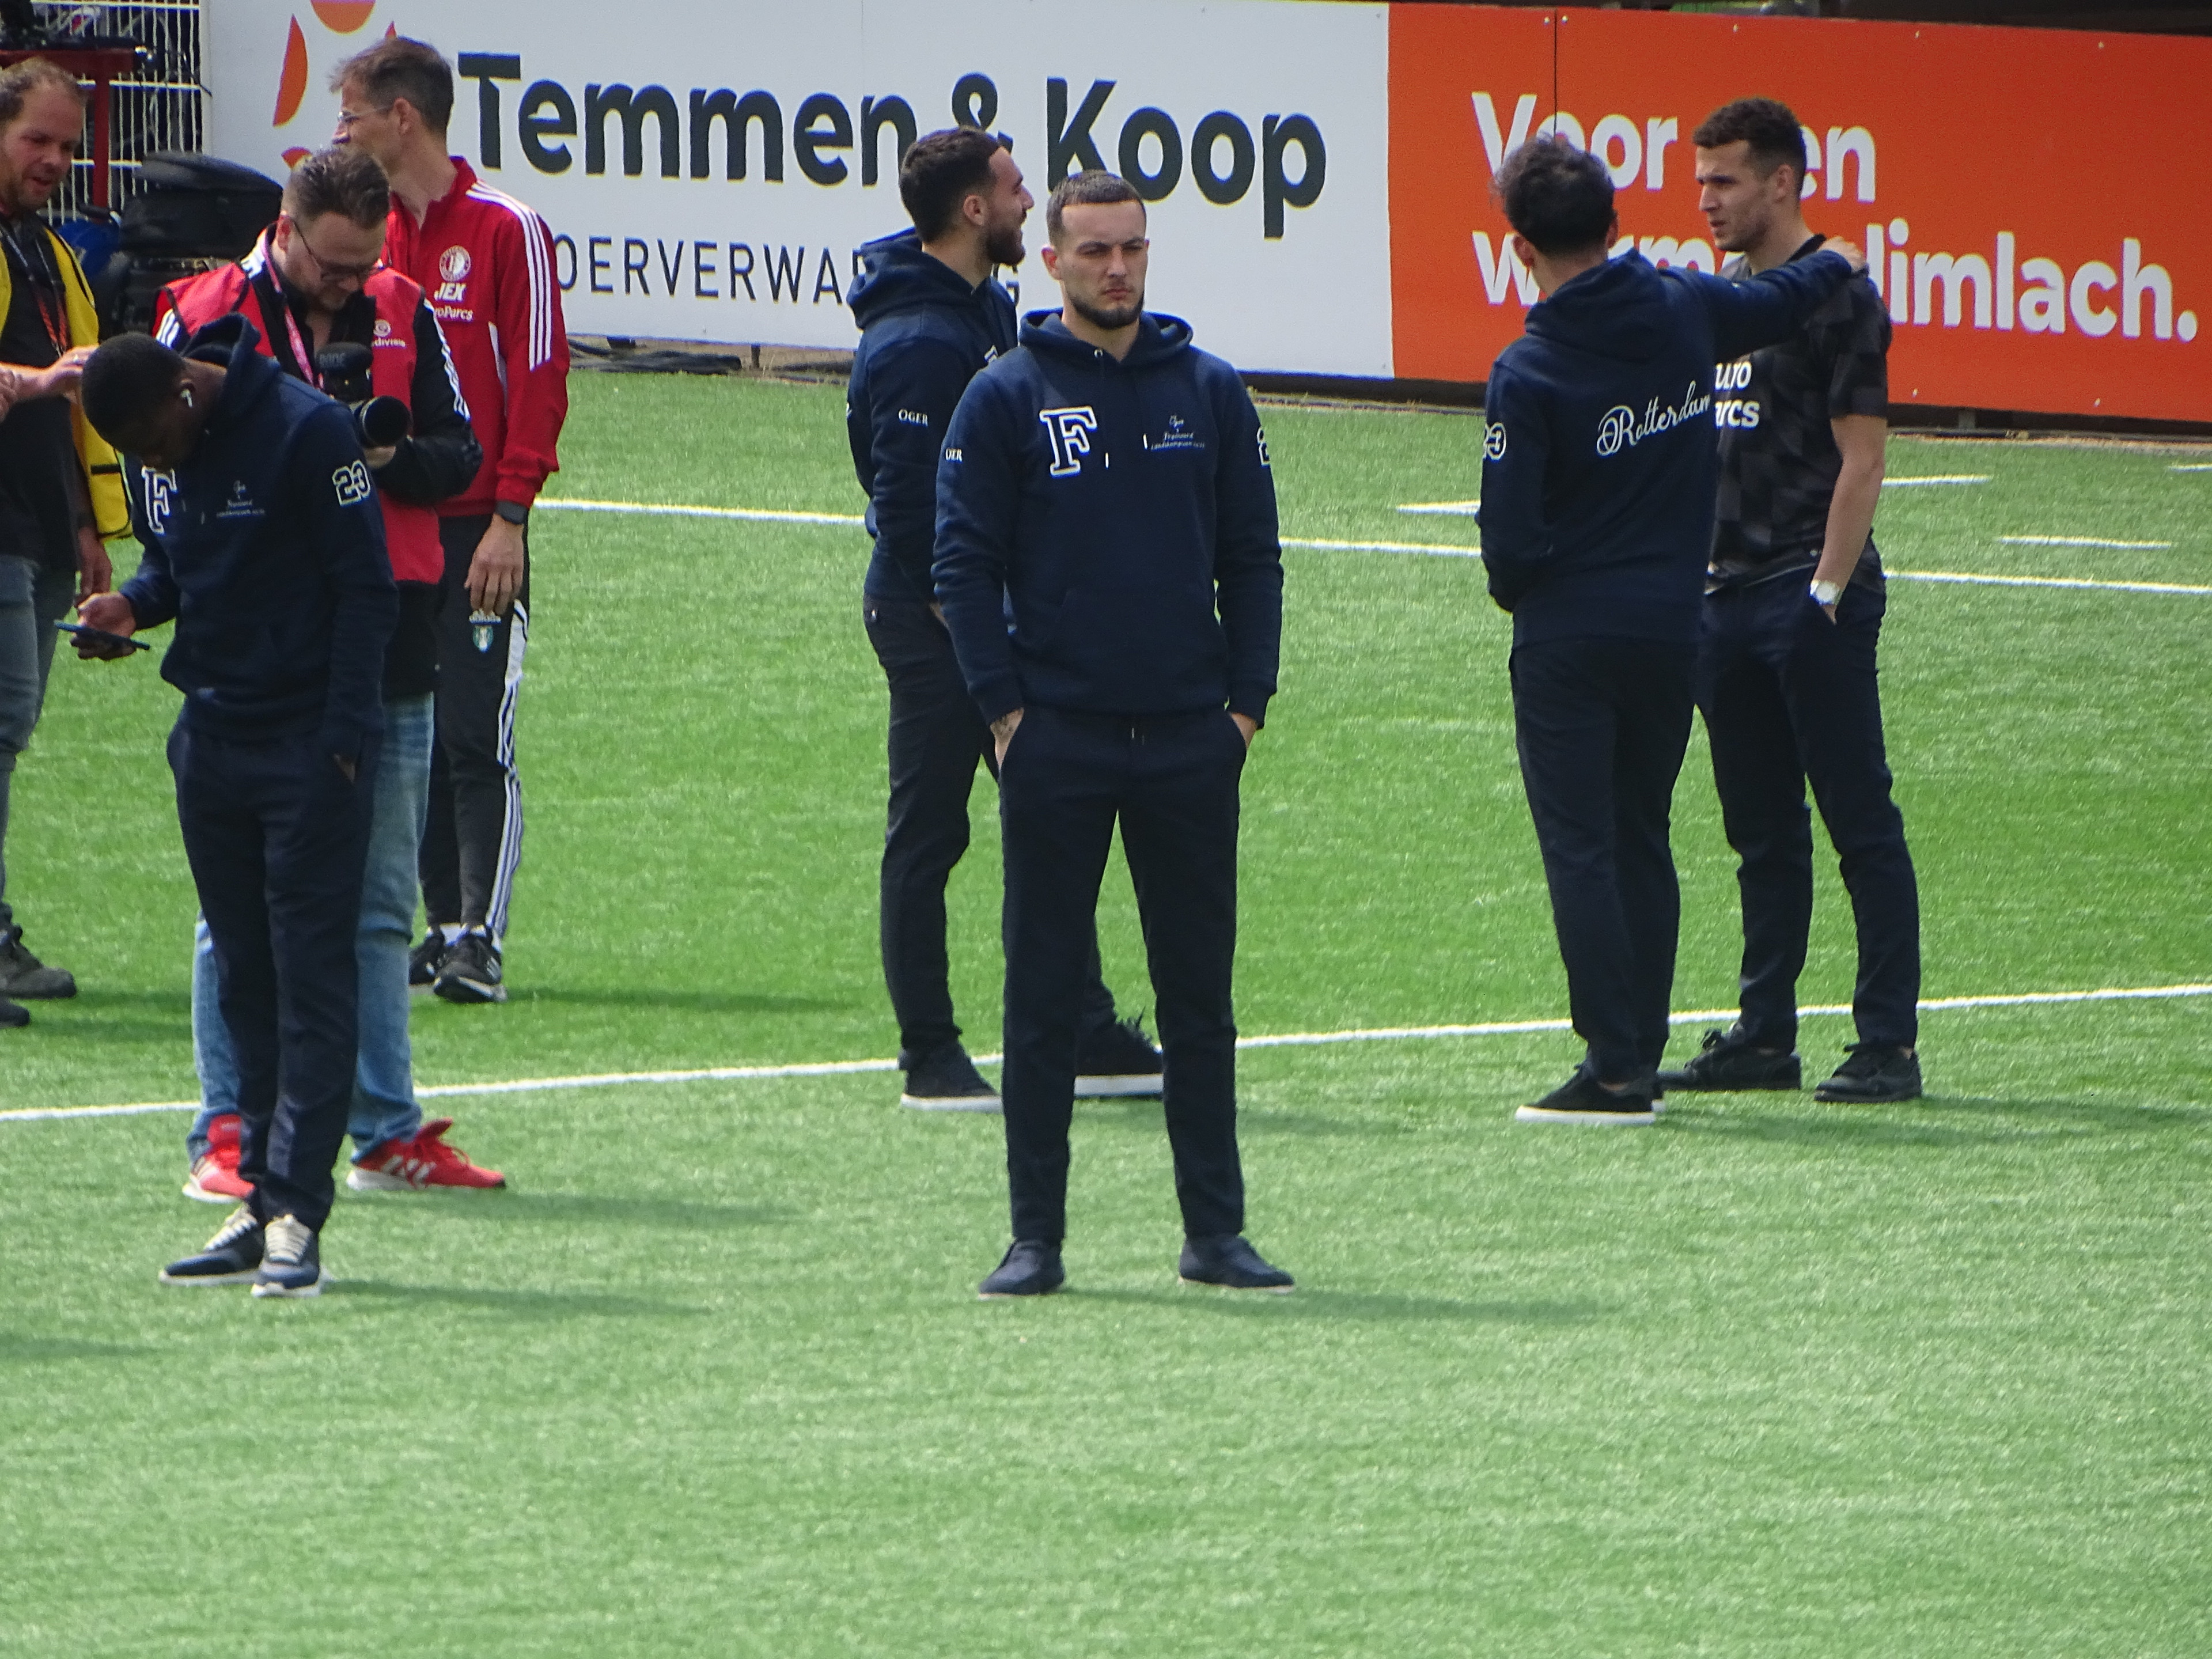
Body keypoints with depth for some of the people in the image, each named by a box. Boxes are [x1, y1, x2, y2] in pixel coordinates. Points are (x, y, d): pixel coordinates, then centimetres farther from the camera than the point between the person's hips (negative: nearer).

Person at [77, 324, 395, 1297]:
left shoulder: (306, 432, -15)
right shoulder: (159, 455, 6)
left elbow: (365, 588, -11)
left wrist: (342, 737, -15)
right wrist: (134, 605, -4)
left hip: (311, 745, -7)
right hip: (212, 739, 7)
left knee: (312, 974, -6)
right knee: (242, 979, 7)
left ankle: (297, 1213, -8)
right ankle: (261, 1202, 10)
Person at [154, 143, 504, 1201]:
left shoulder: (401, 315, 9)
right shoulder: (205, 315, -2)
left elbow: (459, 456, 8)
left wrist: (392, 457, -13)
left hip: (385, 646, 4)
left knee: (380, 903, 9)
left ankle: (388, 1133, 13)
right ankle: (227, 1137, 1)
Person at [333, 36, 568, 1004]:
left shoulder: (506, 231, -5)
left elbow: (538, 381, -8)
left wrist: (507, 517, -14)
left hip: (474, 532, -6)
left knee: (476, 741, -8)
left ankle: (481, 940, -9)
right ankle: (445, 930, 12)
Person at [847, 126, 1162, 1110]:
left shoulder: (988, 311, 11)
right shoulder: (917, 342, -20)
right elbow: (908, 502, -22)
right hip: (934, 620, -10)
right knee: (928, 833, -1)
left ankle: (1086, 1037, 19)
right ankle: (929, 1059, 5)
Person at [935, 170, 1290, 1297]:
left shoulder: (1209, 393, 8)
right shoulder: (1005, 400, 1)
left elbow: (1252, 558, 11)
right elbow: (965, 563, 0)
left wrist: (1245, 700, 2)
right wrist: (1003, 707, -8)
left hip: (1191, 739, 2)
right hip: (1055, 736, -2)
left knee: (1201, 992, 5)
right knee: (1044, 993, 1)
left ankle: (1215, 1229, 9)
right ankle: (1035, 1236, 4)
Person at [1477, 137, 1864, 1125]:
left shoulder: (1528, 374, -16)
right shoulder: (1683, 310, -1)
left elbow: (1510, 535, -17)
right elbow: (1780, 304, 21)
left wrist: (1516, 592, 5)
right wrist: (1836, 263, 43)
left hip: (1569, 637, -5)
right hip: (1673, 627, 5)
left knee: (1579, 848, -2)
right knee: (1642, 840, 15)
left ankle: (1615, 1070, -7)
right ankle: (1641, 1052, 15)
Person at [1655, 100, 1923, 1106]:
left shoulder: (1835, 299, -9)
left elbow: (1861, 459, -12)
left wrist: (1827, 592, -17)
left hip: (1811, 597, -8)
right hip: (1724, 596, 8)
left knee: (1860, 824, -6)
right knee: (1761, 833, 11)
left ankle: (1889, 1044, -6)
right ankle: (1766, 1035, 16)